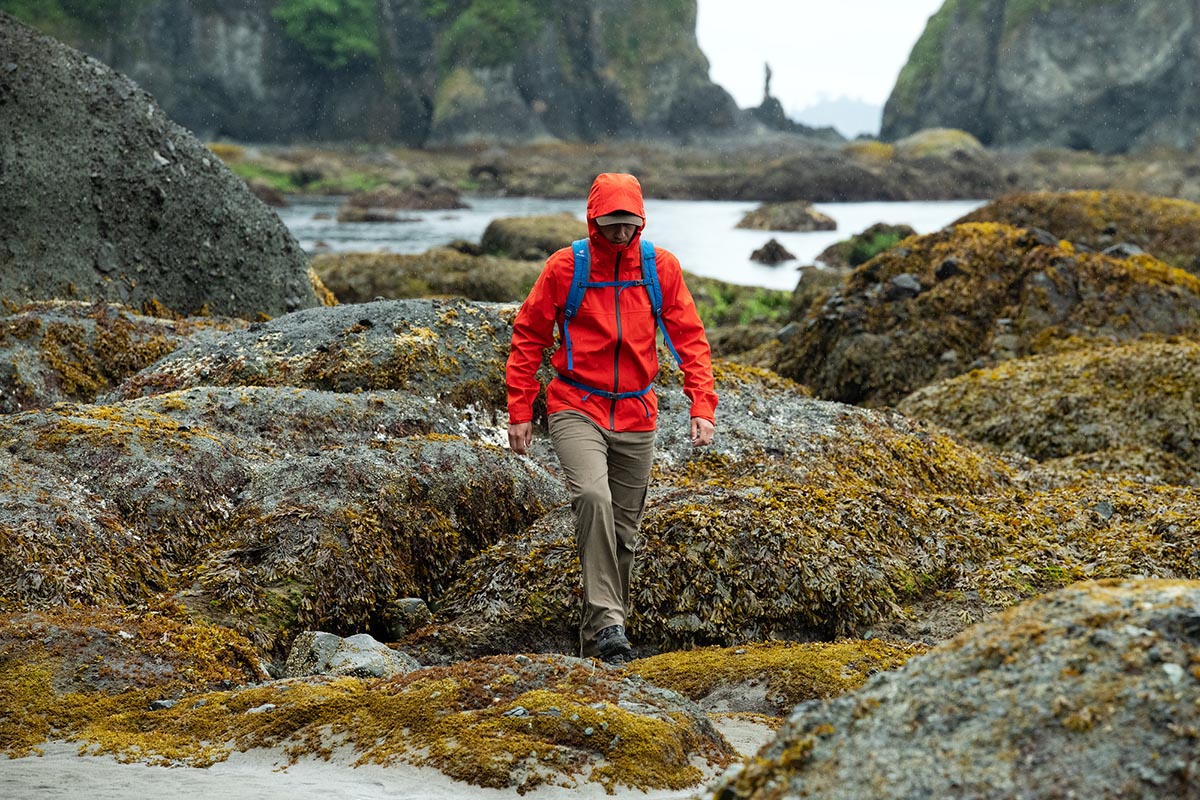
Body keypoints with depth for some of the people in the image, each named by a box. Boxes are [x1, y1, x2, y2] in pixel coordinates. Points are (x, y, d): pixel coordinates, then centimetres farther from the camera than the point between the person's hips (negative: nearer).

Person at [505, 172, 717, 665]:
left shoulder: (661, 267, -1)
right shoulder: (564, 267, -6)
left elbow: (690, 340, 3)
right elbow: (528, 338, 2)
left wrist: (702, 406, -8)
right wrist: (519, 411, -2)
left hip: (635, 417, 3)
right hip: (576, 409, -3)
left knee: (623, 531, 8)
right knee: (592, 497, -29)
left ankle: (598, 640, 23)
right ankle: (606, 620, -28)